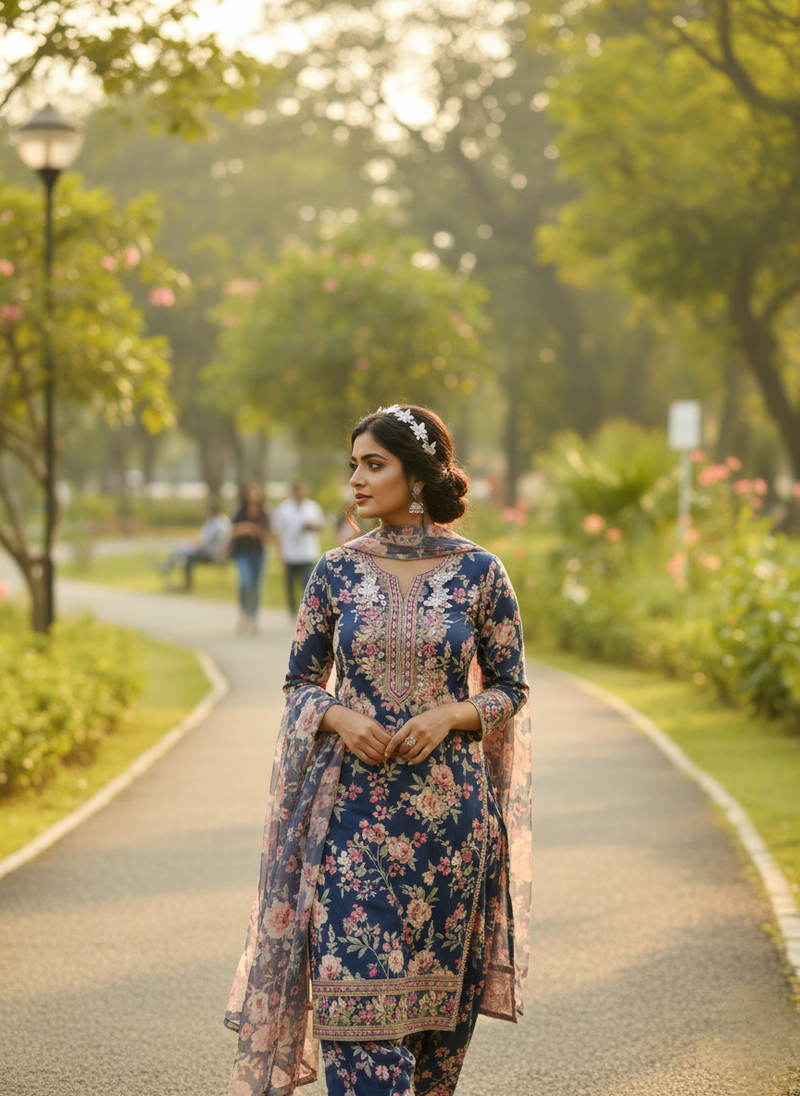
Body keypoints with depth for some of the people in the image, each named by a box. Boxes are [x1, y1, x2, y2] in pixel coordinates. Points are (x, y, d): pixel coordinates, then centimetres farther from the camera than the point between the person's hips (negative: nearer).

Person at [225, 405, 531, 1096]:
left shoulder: (479, 572, -1)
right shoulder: (338, 572, 3)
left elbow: (511, 689, 5)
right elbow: (300, 682, 10)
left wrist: (450, 714, -13)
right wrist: (340, 717, -11)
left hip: (449, 804, -1)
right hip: (354, 806, 1)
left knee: (437, 982, 8)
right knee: (356, 982, -7)